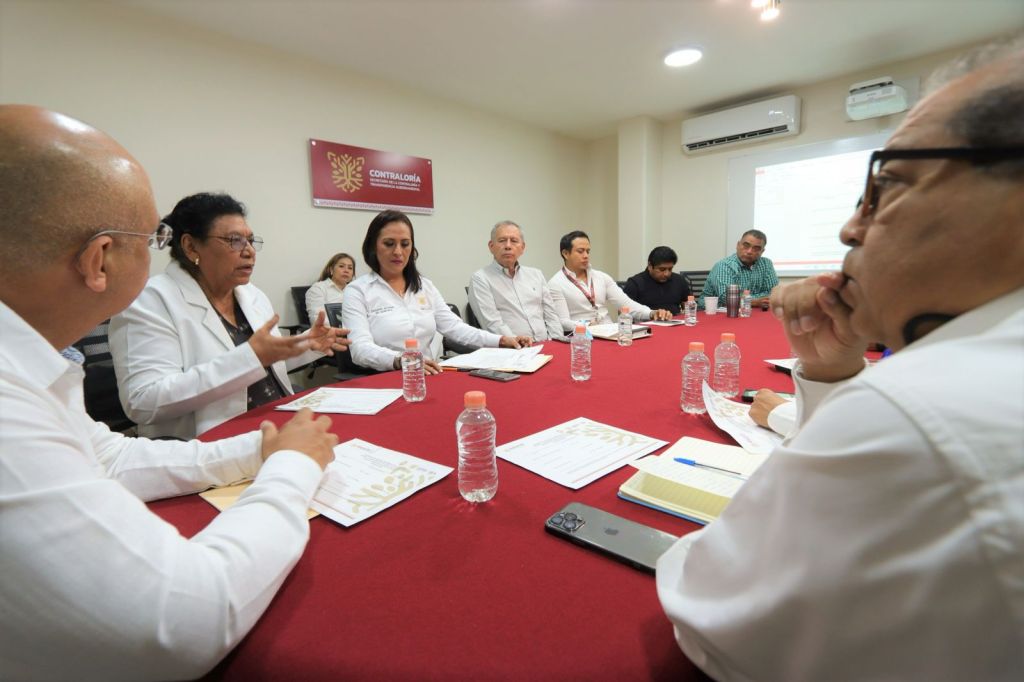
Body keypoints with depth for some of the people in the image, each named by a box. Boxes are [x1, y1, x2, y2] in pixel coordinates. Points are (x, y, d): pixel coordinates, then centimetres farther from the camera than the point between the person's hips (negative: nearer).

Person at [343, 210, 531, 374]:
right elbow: (360, 348, -14)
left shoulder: (425, 286, 13)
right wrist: (400, 360, -34)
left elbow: (455, 327, 7)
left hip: (432, 376, 3)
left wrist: (502, 340, -6)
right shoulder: (358, 291, -1)